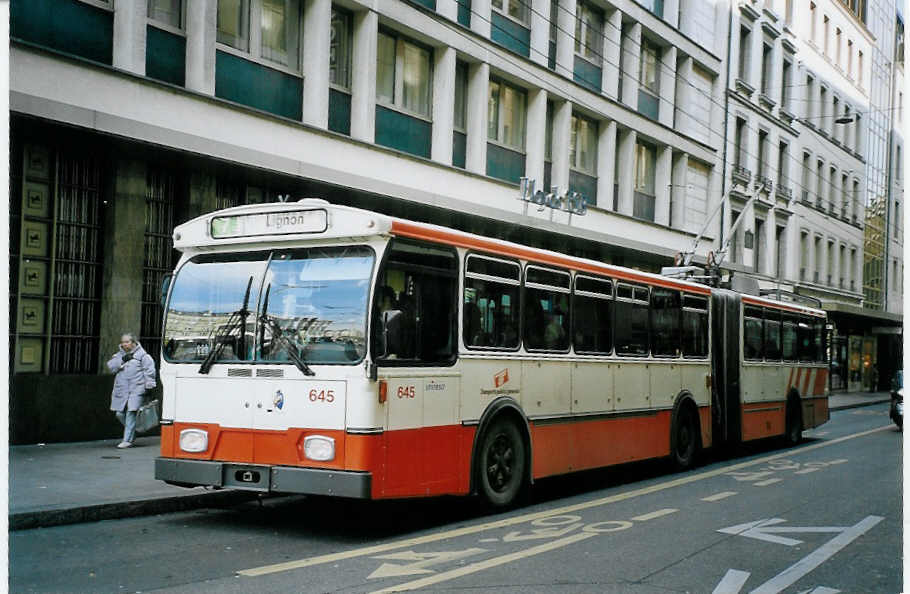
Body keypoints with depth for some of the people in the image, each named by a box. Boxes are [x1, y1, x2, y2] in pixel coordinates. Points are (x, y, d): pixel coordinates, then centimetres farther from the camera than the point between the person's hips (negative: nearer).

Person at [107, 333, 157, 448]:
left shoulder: (142, 355, 2)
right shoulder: (119, 355, 16)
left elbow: (149, 370, -2)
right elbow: (111, 366, 3)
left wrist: (149, 386, -8)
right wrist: (122, 360, -10)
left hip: (136, 390, -5)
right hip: (121, 390, 5)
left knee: (131, 413, -11)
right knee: (120, 414, 7)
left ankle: (128, 440, -8)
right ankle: (132, 432, 31)